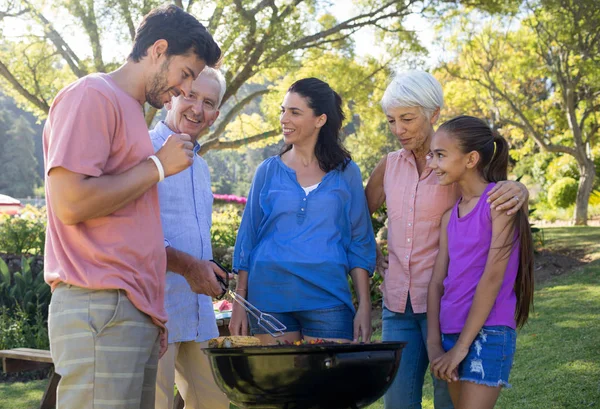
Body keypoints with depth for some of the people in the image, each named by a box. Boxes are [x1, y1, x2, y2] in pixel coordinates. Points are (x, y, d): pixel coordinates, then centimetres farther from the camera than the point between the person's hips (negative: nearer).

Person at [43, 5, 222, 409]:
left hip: (136, 311, 9)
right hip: (99, 309, -9)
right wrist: (158, 165, -7)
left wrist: (154, 314, 15)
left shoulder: (132, 111, 20)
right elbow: (71, 203, -18)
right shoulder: (93, 96, -6)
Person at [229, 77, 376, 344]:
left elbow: (360, 244, 7)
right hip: (269, 297, 1)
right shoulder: (268, 172, 8)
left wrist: (364, 306, 0)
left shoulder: (346, 173, 6)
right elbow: (247, 240, 10)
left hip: (327, 299, -1)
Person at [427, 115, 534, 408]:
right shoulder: (450, 214, 11)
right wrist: (434, 345, -3)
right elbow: (437, 281, 7)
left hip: (488, 333, -7)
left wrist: (462, 345, -14)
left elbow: (493, 276, -14)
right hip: (450, 332, 7)